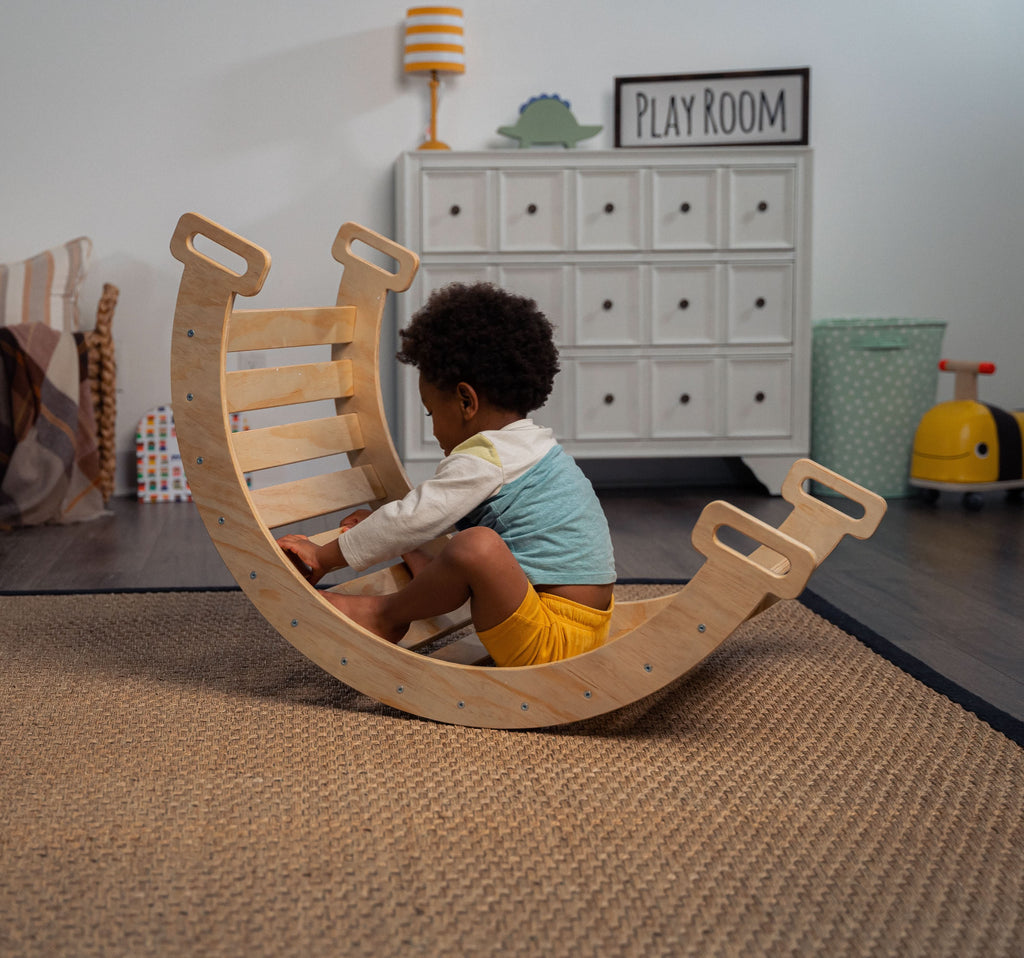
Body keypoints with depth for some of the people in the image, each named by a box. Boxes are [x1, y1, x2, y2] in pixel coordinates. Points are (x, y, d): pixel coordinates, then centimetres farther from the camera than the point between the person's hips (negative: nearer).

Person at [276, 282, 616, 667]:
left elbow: (411, 520, -13)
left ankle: (385, 614, -7)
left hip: (550, 644, -10)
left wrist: (325, 557, -3)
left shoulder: (484, 459, -14)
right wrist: (382, 521, 31)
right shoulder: (535, 444, 18)